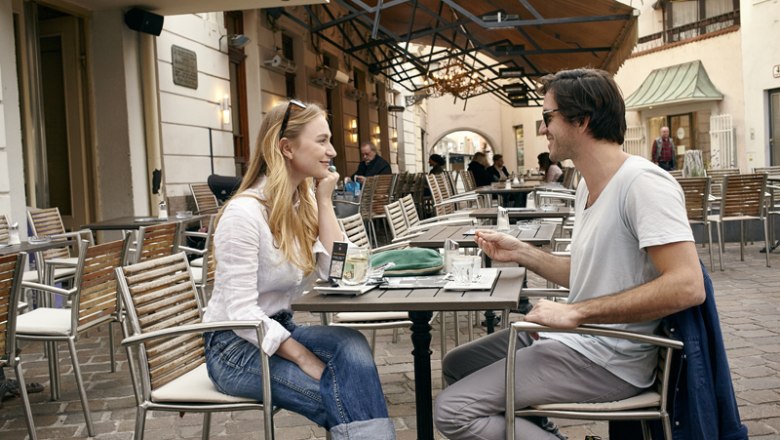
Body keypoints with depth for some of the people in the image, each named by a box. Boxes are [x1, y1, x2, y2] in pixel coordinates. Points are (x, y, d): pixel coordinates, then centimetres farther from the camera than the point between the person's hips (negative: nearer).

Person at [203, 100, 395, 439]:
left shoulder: (305, 203, 3)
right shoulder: (245, 212, -20)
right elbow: (242, 313, -24)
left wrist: (324, 201, -8)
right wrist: (304, 358, -27)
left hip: (278, 331, 6)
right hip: (235, 346, -6)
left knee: (352, 346, -25)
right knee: (345, 395, -24)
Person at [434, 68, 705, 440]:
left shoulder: (643, 183, -19)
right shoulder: (588, 186, 12)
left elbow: (686, 287, -28)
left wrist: (573, 312, -27)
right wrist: (520, 253, 8)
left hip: (606, 360, -10)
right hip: (576, 339, 10)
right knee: (456, 365, 16)